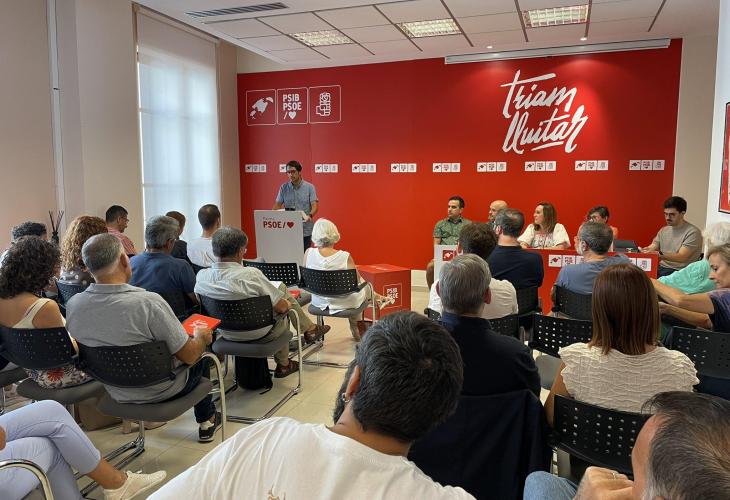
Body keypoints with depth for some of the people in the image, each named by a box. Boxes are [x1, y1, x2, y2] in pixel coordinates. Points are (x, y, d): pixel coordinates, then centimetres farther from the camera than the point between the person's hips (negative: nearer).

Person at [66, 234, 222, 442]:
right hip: (162, 392, -5)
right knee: (200, 354, 25)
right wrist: (202, 337, -2)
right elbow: (189, 355, -23)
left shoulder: (72, 306, -16)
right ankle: (206, 421, 38)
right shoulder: (148, 302, -33)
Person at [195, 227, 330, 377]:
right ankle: (309, 330, 33)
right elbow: (281, 307, -22)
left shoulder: (201, 276, -15)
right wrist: (288, 304, 3)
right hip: (259, 335, -6)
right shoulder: (251, 275, -31)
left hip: (227, 334, 6)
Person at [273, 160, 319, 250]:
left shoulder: (309, 187, -1)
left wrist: (310, 215, -28)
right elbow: (277, 205, 6)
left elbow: (315, 205, -8)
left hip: (305, 230, -2)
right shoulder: (284, 187, 7)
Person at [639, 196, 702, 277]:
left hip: (679, 271, -6)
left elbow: (681, 257, -18)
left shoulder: (692, 232, -7)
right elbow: (651, 249, 10)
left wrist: (660, 255, -34)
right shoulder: (663, 230, 14)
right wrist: (642, 251, -14)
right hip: (660, 267, 6)